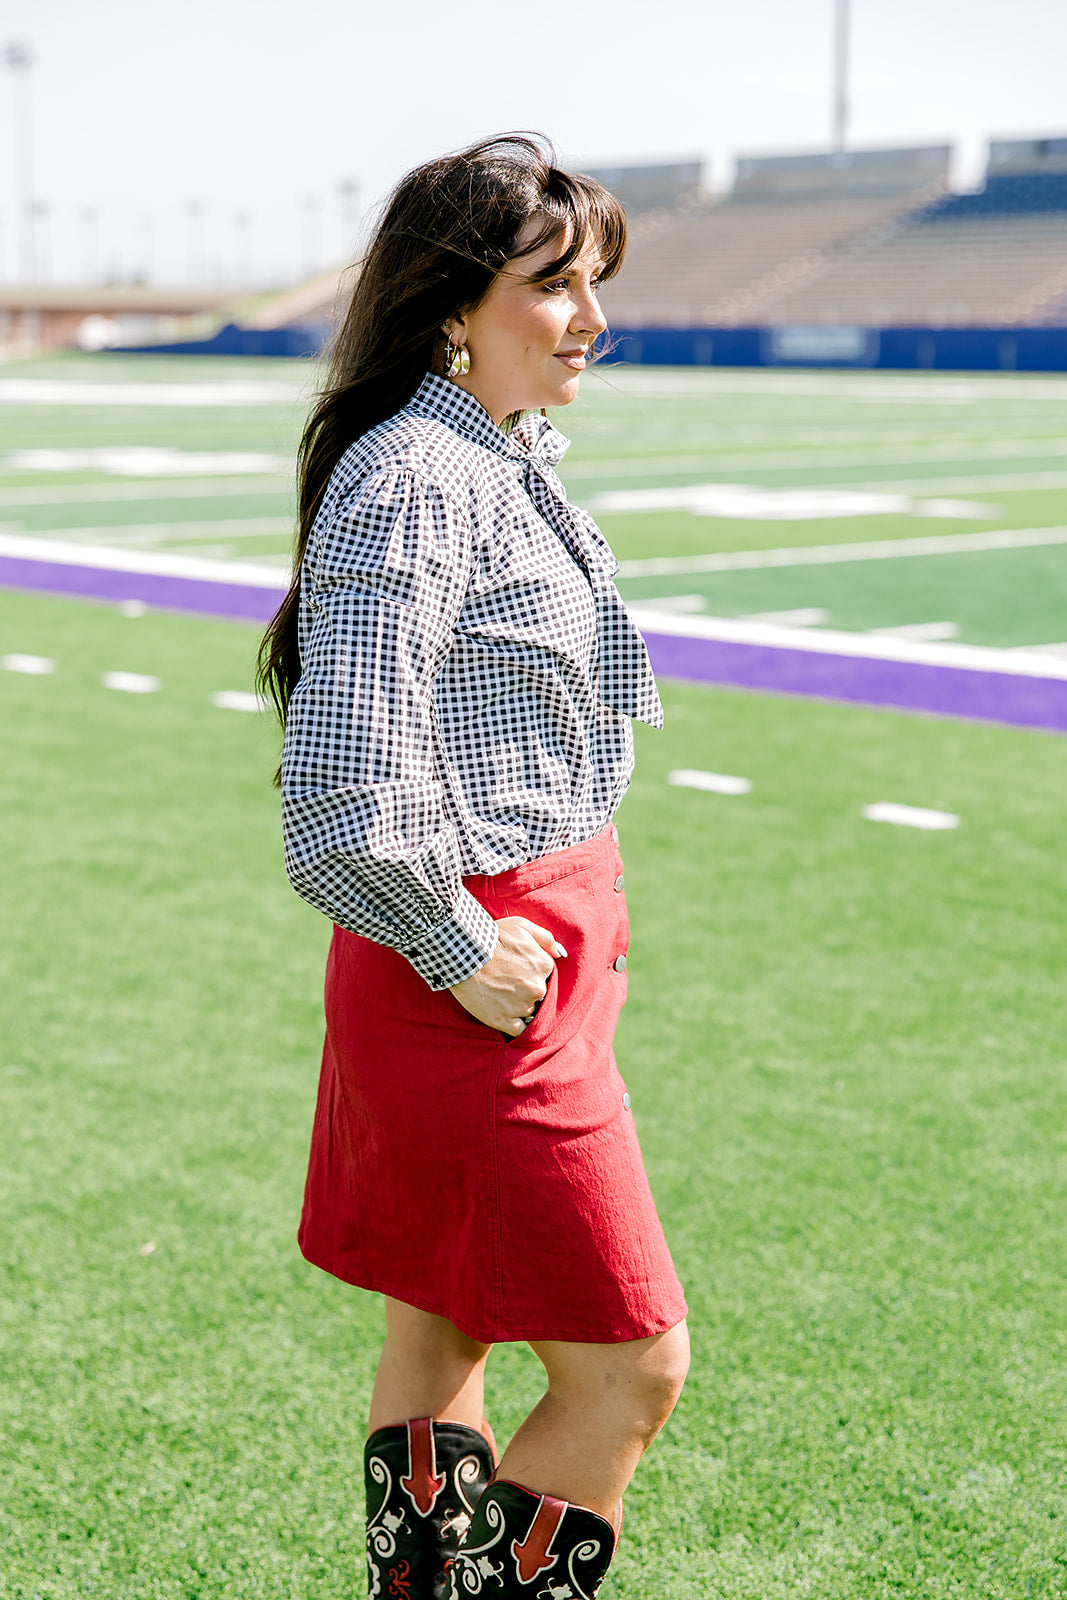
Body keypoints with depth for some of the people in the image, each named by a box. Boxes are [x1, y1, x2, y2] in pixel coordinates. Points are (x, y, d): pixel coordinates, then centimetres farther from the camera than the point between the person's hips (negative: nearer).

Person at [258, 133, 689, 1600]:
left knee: (442, 1330, 19)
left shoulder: (510, 463, 12)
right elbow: (345, 796, -27)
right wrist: (465, 955, -16)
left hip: (535, 937, 9)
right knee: (632, 1368, -1)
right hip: (478, 974, -9)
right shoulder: (407, 484, -20)